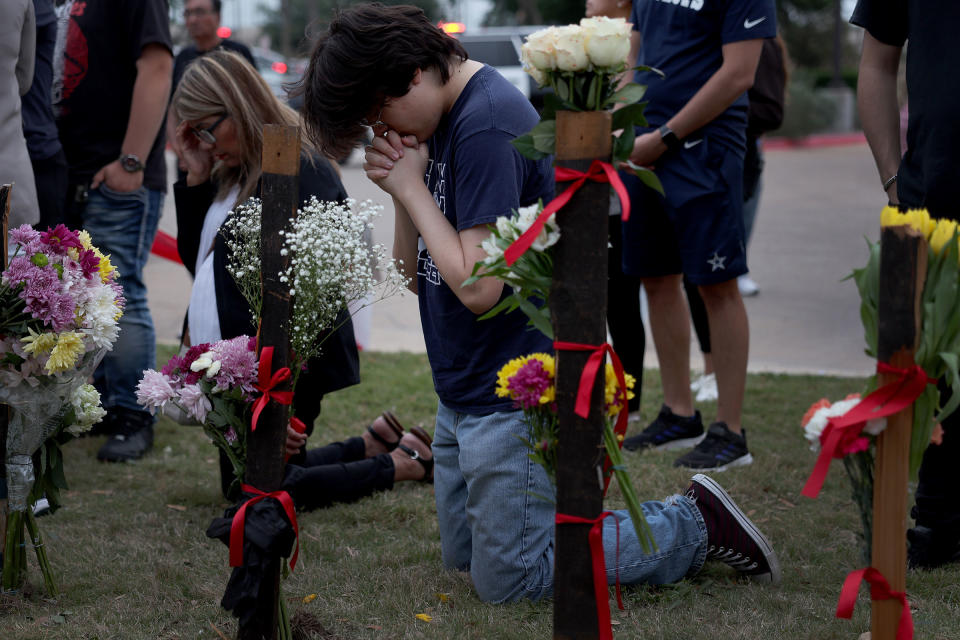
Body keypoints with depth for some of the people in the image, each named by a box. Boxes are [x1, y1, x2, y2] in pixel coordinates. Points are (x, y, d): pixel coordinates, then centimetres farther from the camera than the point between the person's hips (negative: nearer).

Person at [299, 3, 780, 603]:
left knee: (507, 581, -2)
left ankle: (694, 527, 8)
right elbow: (414, 274, 10)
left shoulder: (489, 124, -22)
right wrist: (402, 192, -7)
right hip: (462, 393, 10)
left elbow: (478, 286, -26)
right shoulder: (439, 121, 8)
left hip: (512, 395, -10)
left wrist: (413, 189, -15)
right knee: (463, 555, 19)